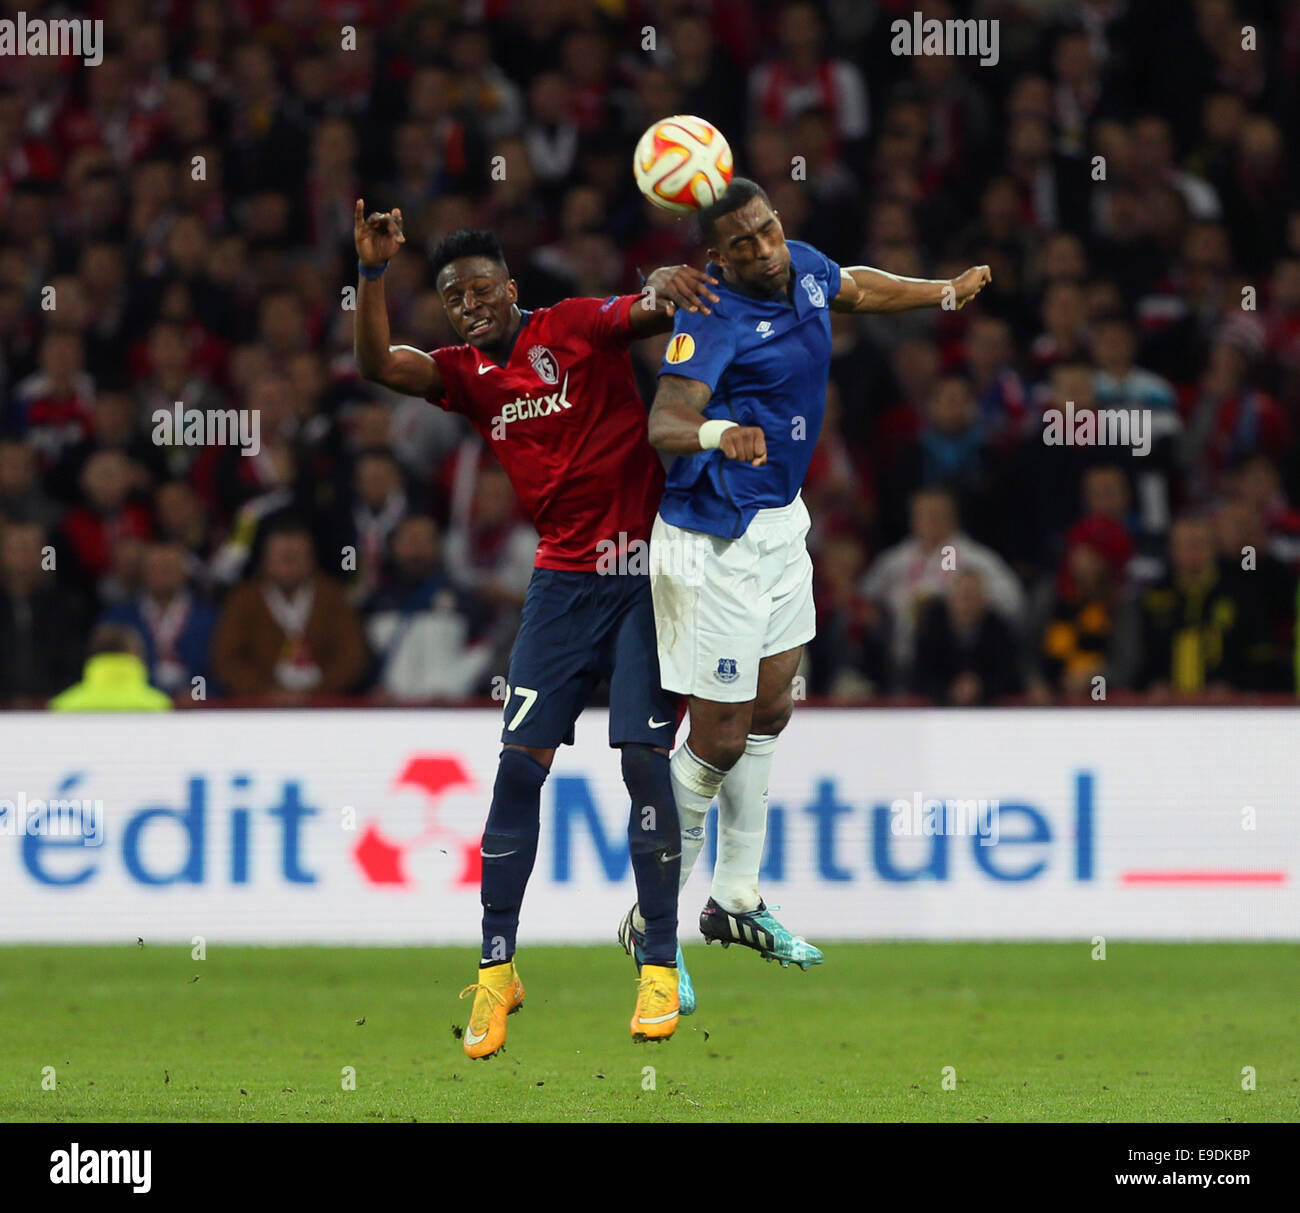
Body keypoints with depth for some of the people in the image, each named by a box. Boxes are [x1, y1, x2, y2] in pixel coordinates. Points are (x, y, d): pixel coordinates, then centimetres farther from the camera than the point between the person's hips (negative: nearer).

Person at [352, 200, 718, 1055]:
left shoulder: (575, 328, -4)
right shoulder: (468, 374, 8)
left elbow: (651, 313, -18)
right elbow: (379, 364, -4)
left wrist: (666, 286, -42)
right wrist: (373, 272, -17)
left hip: (645, 567, -4)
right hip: (564, 580, 4)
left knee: (645, 758, -8)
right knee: (521, 763, -5)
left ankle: (662, 966, 1)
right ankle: (497, 968, 1)